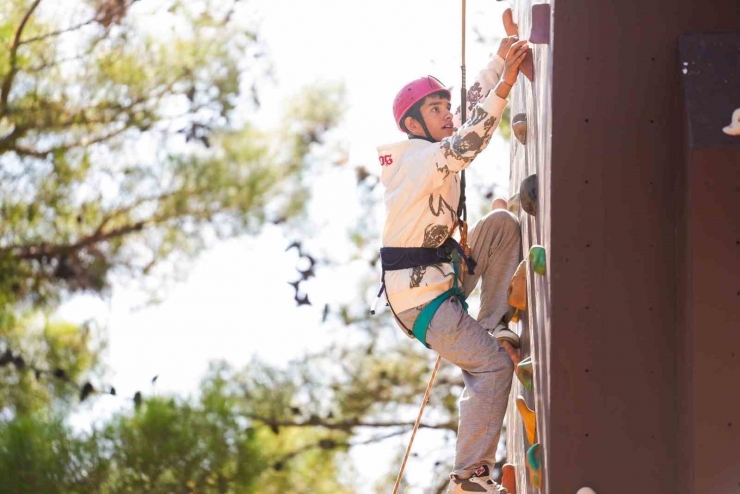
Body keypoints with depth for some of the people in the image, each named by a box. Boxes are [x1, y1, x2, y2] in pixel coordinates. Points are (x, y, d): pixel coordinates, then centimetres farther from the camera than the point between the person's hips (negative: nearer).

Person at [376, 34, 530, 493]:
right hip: (420, 291, -9)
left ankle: (495, 328, 3)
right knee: (493, 365, -15)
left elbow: (473, 109, 16)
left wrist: (501, 60, 3)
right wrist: (504, 85, -40)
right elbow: (465, 146, -36)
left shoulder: (426, 150, 8)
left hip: (444, 275, 9)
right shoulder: (417, 158, -18)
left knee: (503, 223, 6)